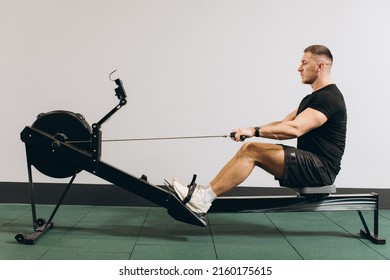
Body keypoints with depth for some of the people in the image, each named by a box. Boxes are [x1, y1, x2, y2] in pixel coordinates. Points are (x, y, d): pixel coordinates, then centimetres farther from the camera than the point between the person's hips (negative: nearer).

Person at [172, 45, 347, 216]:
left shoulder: (329, 97, -15)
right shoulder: (313, 98, 20)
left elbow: (295, 129, -27)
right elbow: (283, 124, 21)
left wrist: (255, 131, -24)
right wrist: (250, 130, 9)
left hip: (320, 169, -10)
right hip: (308, 163, 10)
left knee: (252, 151, -21)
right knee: (248, 149, -2)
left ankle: (203, 200, -20)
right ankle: (203, 193, -7)